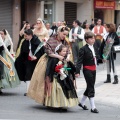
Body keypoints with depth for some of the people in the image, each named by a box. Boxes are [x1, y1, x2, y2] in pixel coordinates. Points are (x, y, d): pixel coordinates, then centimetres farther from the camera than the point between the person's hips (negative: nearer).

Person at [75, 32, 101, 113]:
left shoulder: (94, 48, 10)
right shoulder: (83, 49, -13)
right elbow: (79, 61, -16)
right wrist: (77, 71, -21)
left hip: (94, 69, 8)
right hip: (87, 70, -8)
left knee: (90, 87, 16)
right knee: (91, 88, -5)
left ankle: (82, 103, 33)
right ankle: (93, 107, -1)